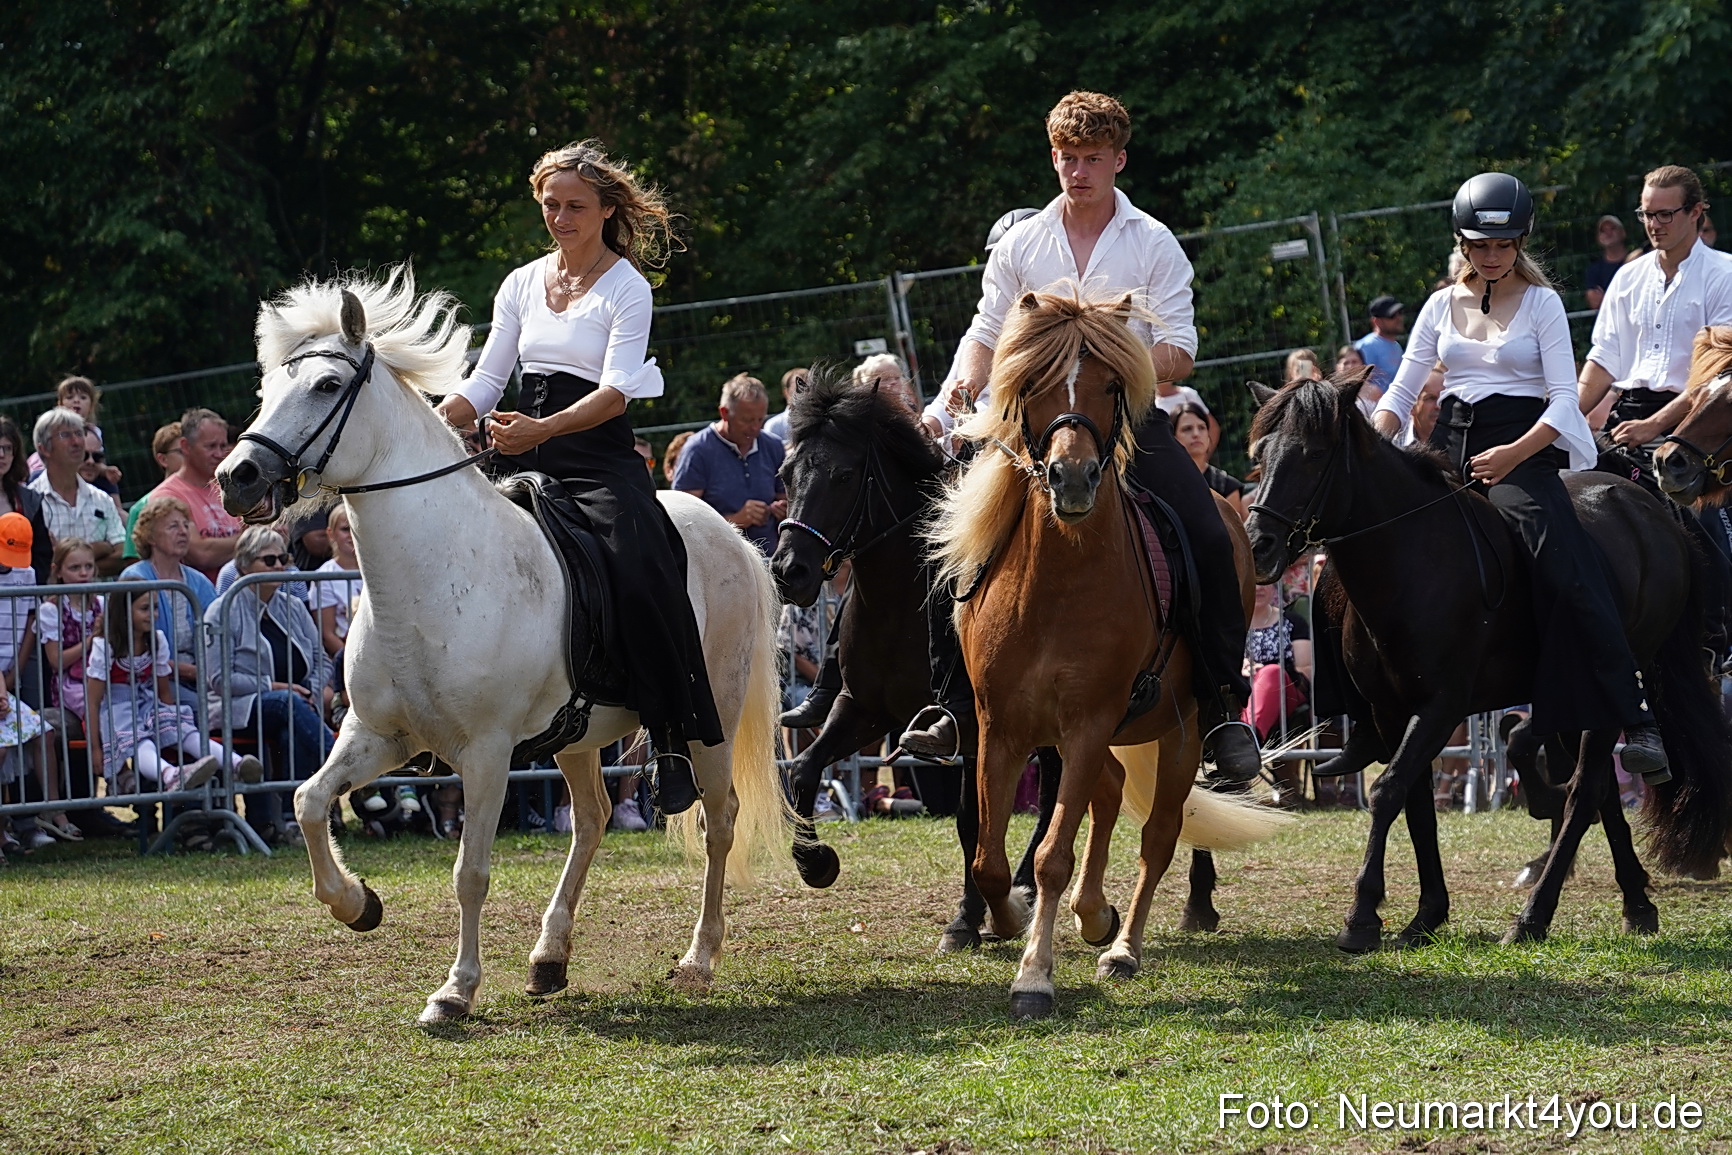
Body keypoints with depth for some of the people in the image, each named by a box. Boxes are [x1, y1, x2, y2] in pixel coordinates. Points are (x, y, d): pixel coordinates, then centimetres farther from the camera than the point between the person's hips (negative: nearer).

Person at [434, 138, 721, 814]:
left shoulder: (626, 289, -2)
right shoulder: (523, 284, 14)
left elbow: (616, 391, -15)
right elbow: (486, 382, 13)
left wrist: (543, 428, -31)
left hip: (600, 460, -6)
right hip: (528, 460, 6)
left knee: (640, 578, -28)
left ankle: (675, 738, -20)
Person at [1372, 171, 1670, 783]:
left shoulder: (1541, 302, 3)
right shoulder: (1442, 306, 14)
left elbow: (1564, 398, -5)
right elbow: (1403, 390, 14)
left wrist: (1515, 454, -22)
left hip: (1524, 447, -5)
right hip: (1450, 448, 5)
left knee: (1571, 573, -27)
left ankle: (1635, 722, -31)